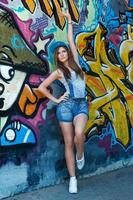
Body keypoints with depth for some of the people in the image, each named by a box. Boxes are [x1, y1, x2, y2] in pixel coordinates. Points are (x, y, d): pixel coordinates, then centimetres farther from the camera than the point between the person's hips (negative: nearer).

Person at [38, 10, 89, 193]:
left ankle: (80, 154, 8)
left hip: (82, 104, 1)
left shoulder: (76, 62, 11)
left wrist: (69, 21, 19)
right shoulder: (58, 72, 5)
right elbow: (41, 87, 8)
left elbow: (71, 41, 14)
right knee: (68, 142, -1)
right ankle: (73, 179, 7)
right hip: (66, 105, -1)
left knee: (79, 133, -27)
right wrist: (55, 99, 6)